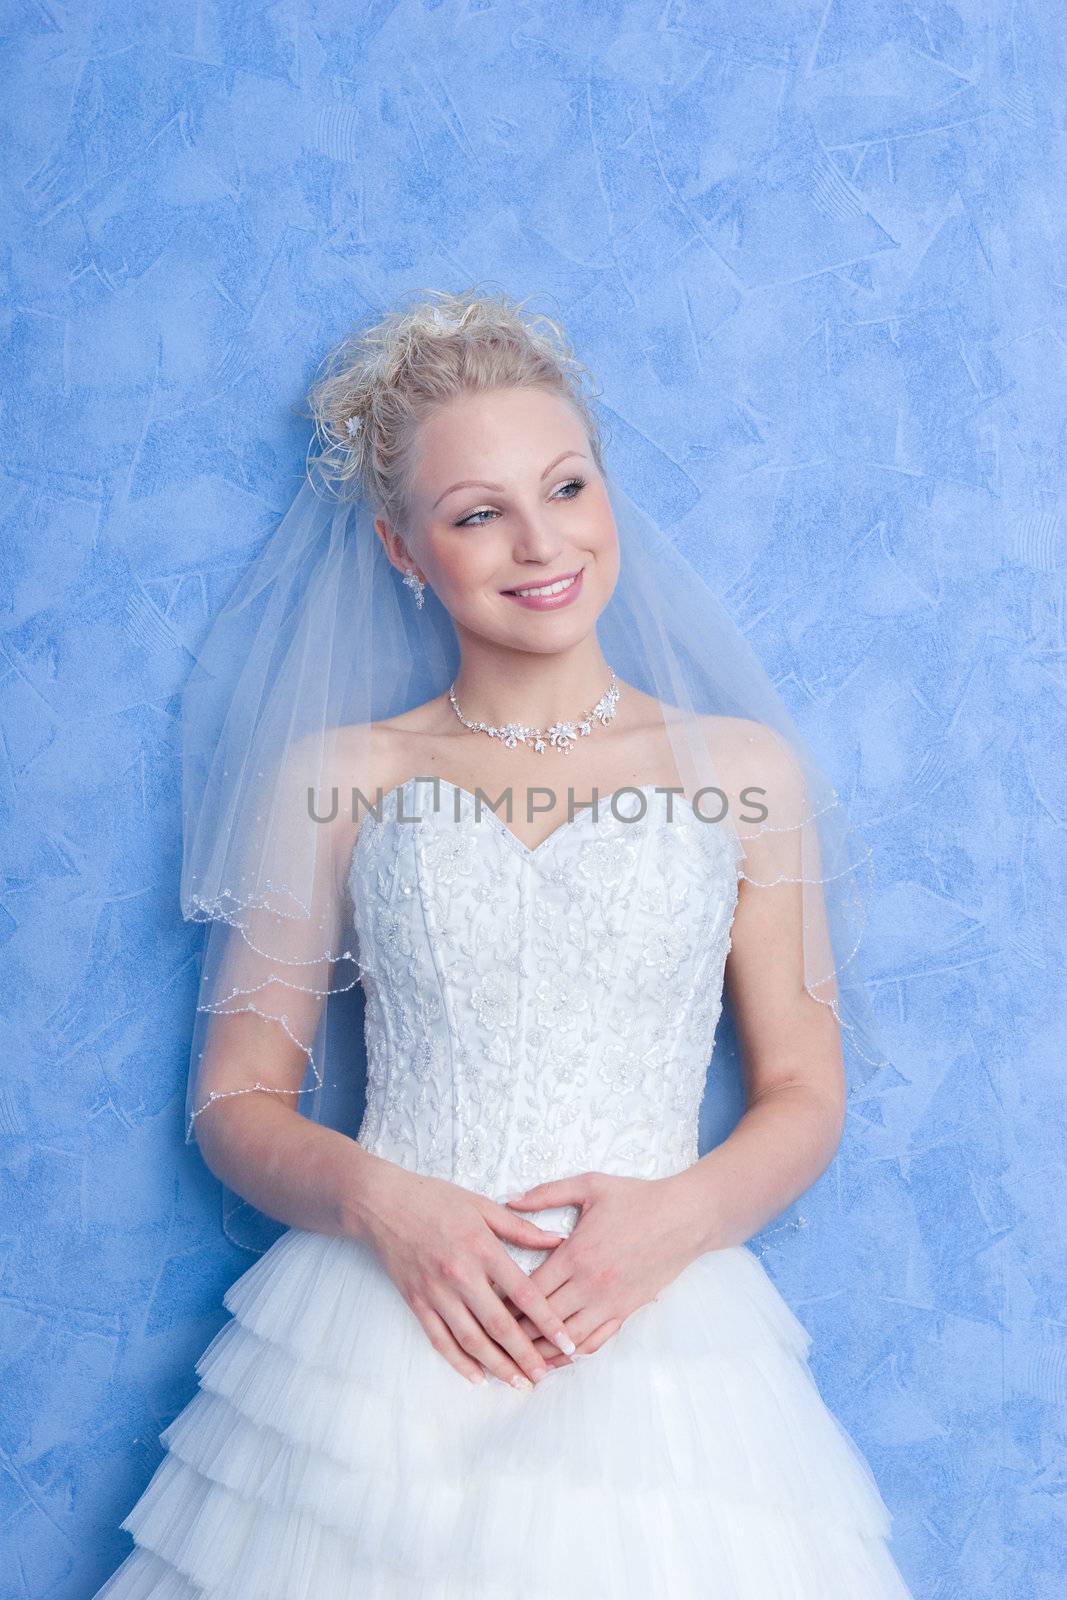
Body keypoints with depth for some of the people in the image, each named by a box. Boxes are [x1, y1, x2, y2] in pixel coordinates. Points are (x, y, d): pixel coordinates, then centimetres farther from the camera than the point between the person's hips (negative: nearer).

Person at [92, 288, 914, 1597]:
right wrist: (375, 1197, -13)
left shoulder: (741, 765, 6)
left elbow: (805, 1098, 8)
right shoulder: (337, 777, 6)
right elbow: (235, 1103, 6)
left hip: (653, 1335, 0)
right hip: (376, 1336, 0)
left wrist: (680, 1213, -11)